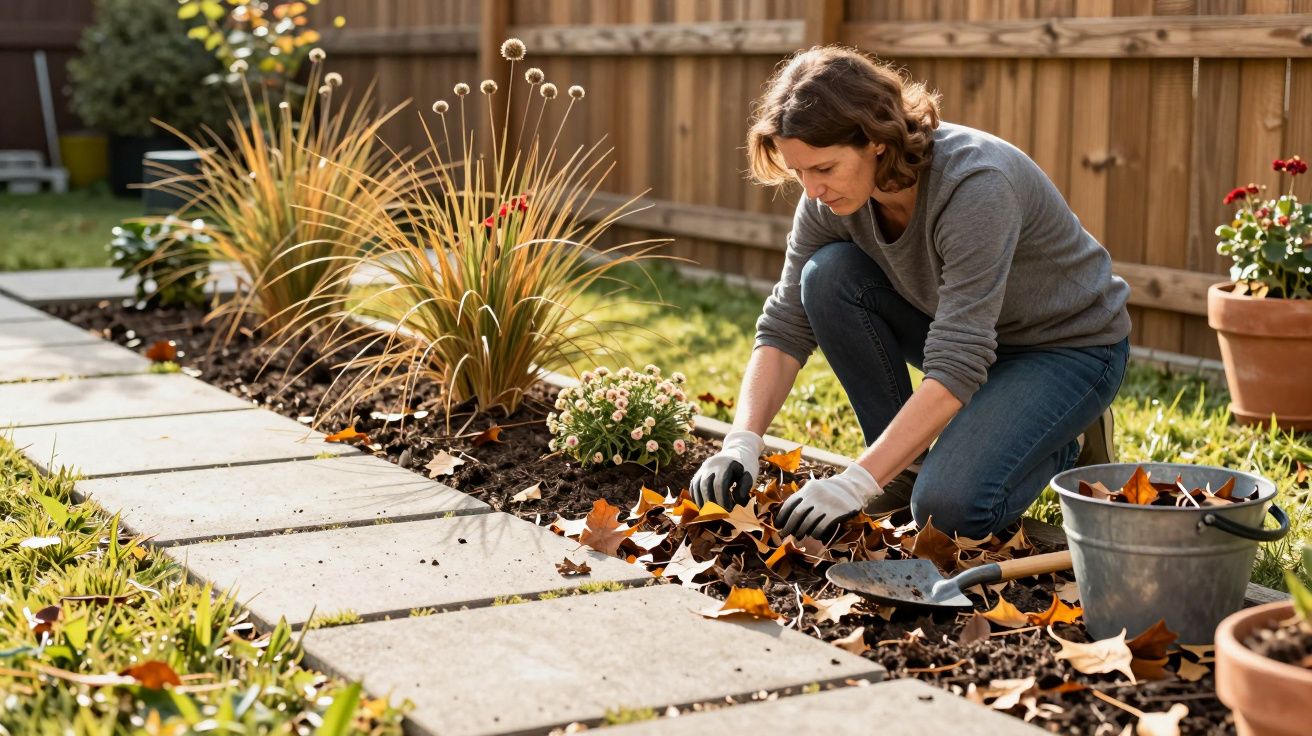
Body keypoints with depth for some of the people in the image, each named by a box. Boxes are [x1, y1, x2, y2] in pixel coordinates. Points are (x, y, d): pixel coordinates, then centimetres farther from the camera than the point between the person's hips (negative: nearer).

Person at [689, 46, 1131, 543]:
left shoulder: (973, 185, -35)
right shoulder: (831, 198, -15)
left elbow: (955, 368, -38)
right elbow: (785, 327, -11)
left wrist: (856, 484, -41)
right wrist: (742, 443, -26)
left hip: (1071, 346, -6)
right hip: (970, 330, 7)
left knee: (949, 507, -27)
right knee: (828, 275, -18)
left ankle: (1067, 444, 5)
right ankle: (907, 462, -3)